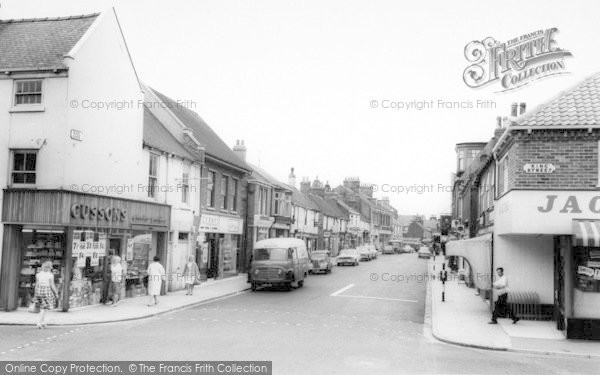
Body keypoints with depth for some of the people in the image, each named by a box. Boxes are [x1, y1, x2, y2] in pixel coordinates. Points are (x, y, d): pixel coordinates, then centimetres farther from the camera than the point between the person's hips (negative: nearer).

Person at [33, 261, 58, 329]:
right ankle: (39, 323, -7)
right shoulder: (50, 275, -8)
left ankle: (42, 322, 18)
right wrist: (56, 293, 3)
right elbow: (52, 285, -9)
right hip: (47, 291, -5)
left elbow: (36, 285, 7)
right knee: (43, 308, 2)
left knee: (42, 307, 16)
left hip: (39, 291, 5)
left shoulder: (38, 274, 5)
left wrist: (36, 294, 13)